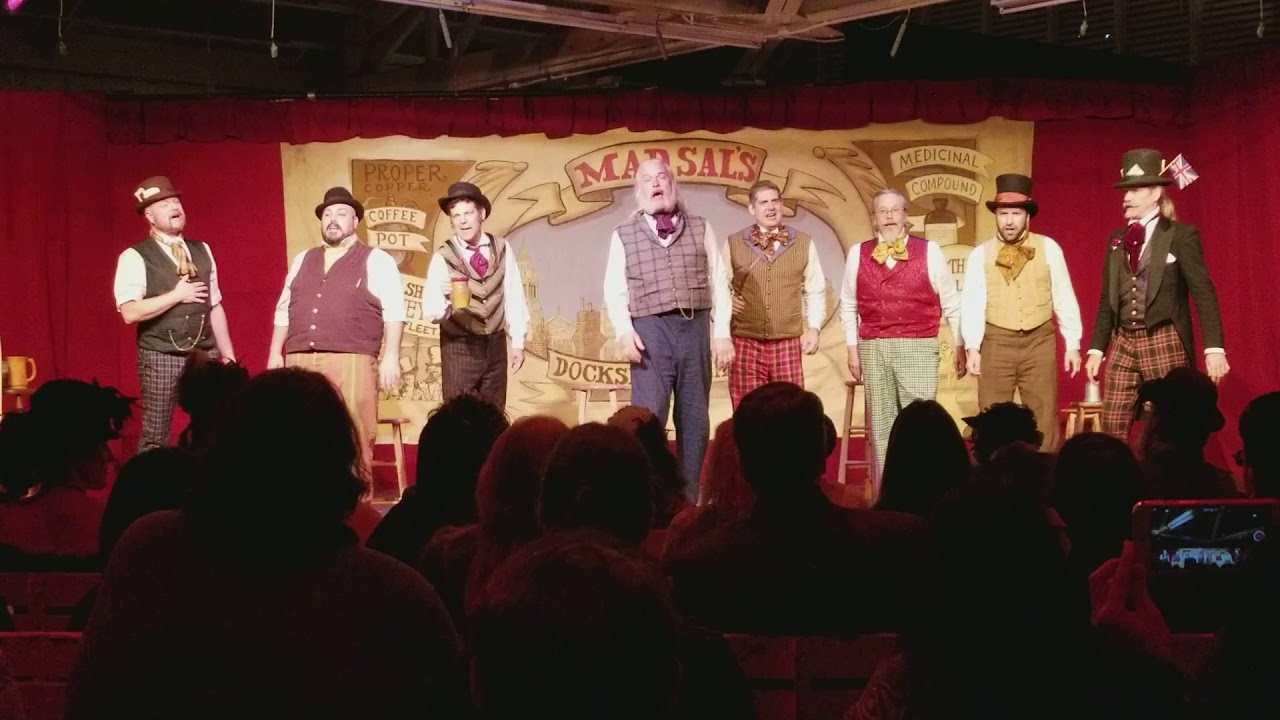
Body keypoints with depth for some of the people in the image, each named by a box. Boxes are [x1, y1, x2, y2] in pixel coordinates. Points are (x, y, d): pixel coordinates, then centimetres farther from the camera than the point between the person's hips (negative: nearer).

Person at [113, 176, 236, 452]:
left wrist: (228, 356, 13)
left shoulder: (202, 251, 12)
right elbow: (130, 313, -17)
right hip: (161, 357, -5)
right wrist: (177, 295, -14)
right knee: (155, 437, -2)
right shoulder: (135, 257, -6)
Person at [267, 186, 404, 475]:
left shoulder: (376, 261, 5)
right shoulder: (302, 260, 20)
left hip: (351, 362, -4)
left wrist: (390, 357, -12)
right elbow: (284, 310, 23)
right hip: (300, 361, 5)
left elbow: (394, 311, -3)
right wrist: (275, 354, 15)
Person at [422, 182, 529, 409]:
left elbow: (514, 297, 4)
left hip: (495, 345, 3)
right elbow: (431, 312, -18)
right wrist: (442, 296, -39)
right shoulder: (442, 258, -9)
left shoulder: (501, 249, 1)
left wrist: (518, 342, 1)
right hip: (459, 347, -3)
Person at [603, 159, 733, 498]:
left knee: (694, 417, 5)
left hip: (695, 327, 2)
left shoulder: (701, 229, 11)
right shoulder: (624, 235, 8)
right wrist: (624, 331, -10)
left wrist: (722, 333, 1)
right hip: (650, 329, -2)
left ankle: (689, 500, 12)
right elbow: (615, 290, 5)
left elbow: (719, 283, 9)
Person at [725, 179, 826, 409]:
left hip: (788, 344, 1)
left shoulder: (804, 244, 9)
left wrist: (814, 328, 2)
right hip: (745, 343, 0)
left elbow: (815, 291, 12)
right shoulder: (733, 244, 6)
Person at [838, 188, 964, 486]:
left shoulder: (929, 252, 1)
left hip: (918, 348, -2)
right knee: (880, 426, 6)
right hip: (873, 348, 2)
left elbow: (951, 304, 7)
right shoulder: (858, 254, 7)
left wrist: (960, 347, 7)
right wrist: (852, 349, 9)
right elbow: (848, 306, 13)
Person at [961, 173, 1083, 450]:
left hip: (1039, 341, 0)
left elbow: (1064, 299, 5)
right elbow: (972, 303, -3)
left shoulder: (1048, 248, 3)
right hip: (996, 342, 0)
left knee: (1044, 420, 3)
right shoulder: (980, 254, 2)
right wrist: (972, 347, -13)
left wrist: (1072, 343, 3)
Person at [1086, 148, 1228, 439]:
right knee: (1112, 425, 0)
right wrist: (1096, 349, 12)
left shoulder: (1181, 235, -4)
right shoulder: (1118, 239, 13)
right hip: (1124, 342, 5)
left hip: (1165, 342, -5)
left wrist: (1214, 348, -17)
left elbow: (1203, 292, -9)